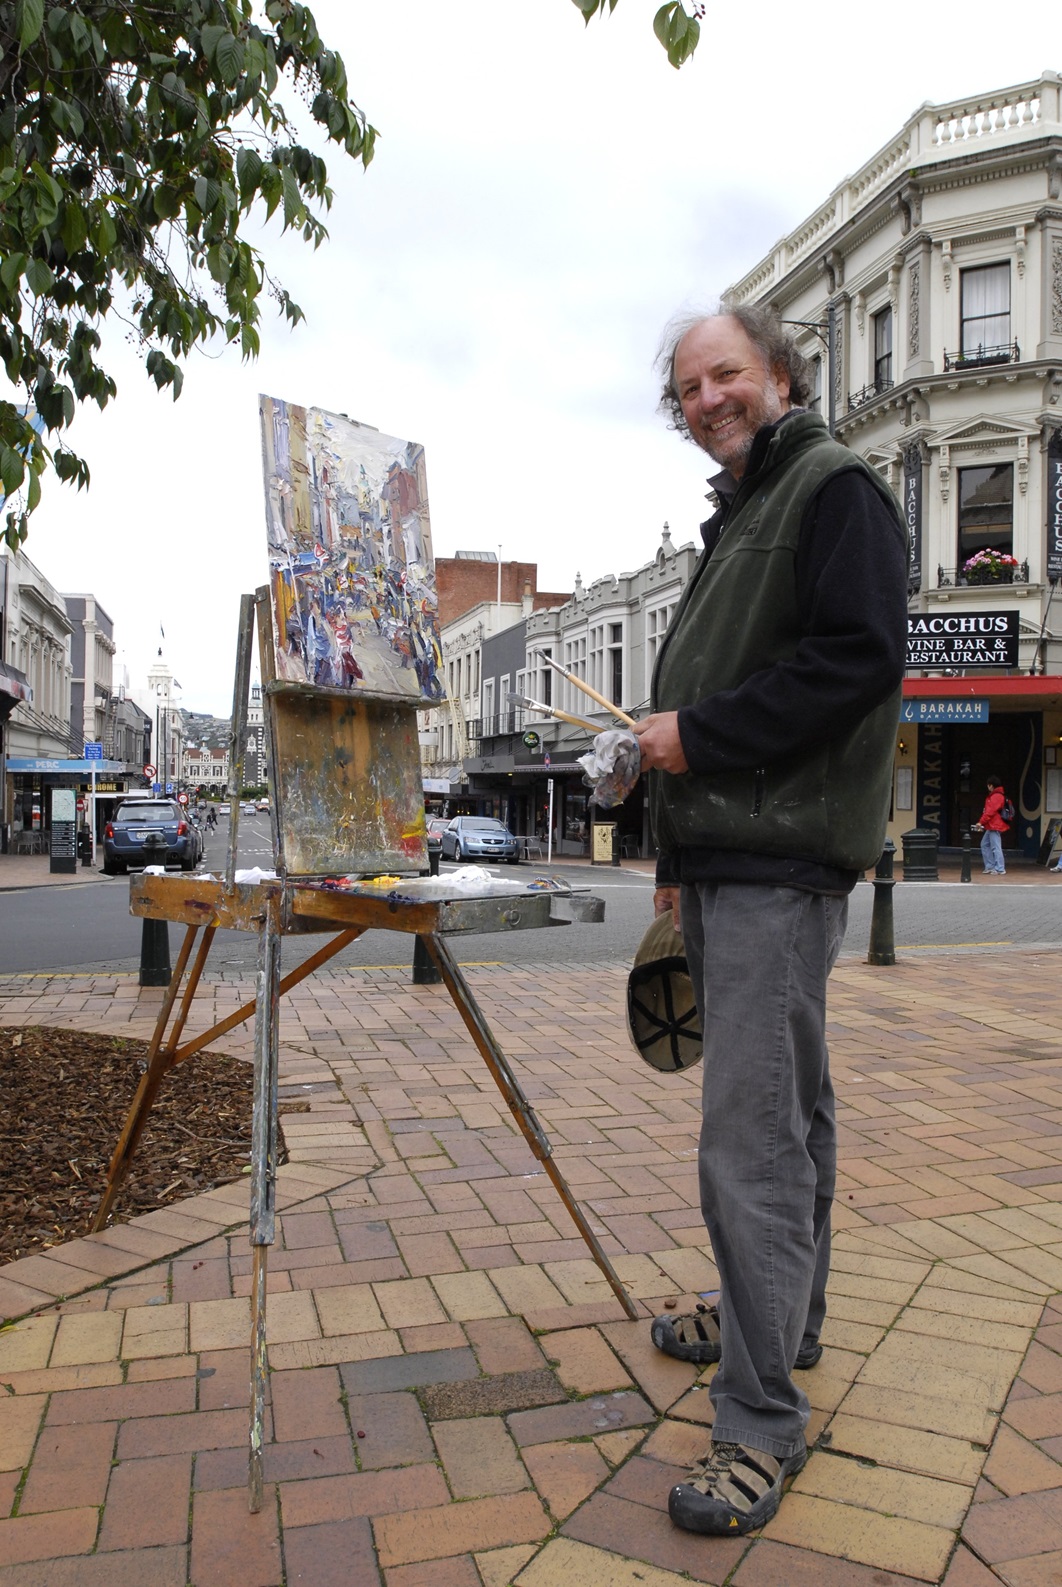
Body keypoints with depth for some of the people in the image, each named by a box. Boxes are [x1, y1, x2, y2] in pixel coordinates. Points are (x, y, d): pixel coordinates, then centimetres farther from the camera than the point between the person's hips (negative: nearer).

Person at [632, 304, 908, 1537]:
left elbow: (860, 657, -20)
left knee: (751, 1137, -10)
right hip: (726, 859, 10)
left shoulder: (836, 491, -5)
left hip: (782, 863, -10)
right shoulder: (735, 520, 23)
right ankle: (784, 1315, 34)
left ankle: (761, 1421, 1)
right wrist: (678, 856, 22)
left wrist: (698, 737, -15)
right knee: (786, 1106, 19)